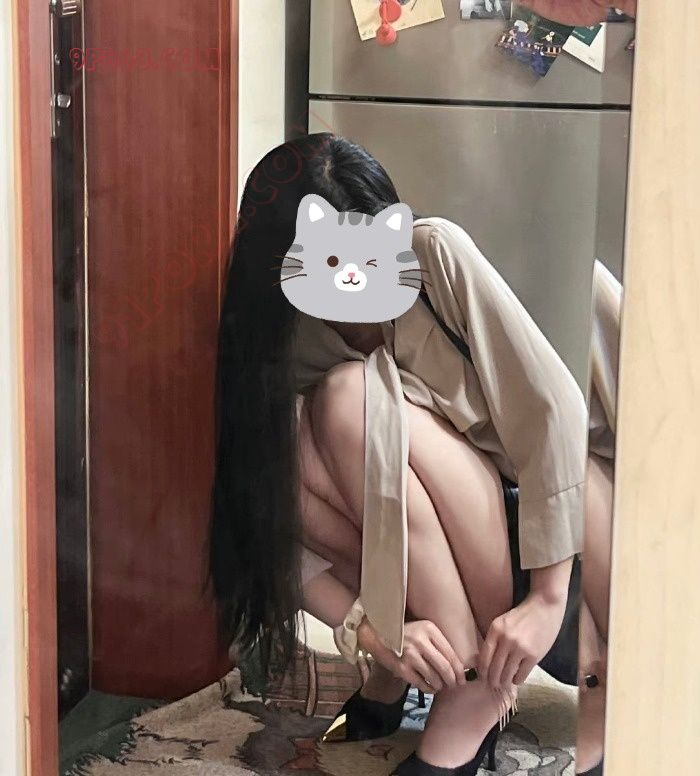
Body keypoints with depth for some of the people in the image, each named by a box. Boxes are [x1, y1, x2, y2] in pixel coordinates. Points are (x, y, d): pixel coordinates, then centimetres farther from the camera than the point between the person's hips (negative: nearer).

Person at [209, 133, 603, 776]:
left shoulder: (436, 254, -15)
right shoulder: (277, 345, -9)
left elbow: (554, 406, -19)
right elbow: (275, 525, -13)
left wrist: (547, 598, -23)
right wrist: (371, 632, -28)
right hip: (417, 561, 3)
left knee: (353, 393, -26)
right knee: (286, 446, -23)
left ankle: (479, 686, -23)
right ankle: (391, 675, -11)